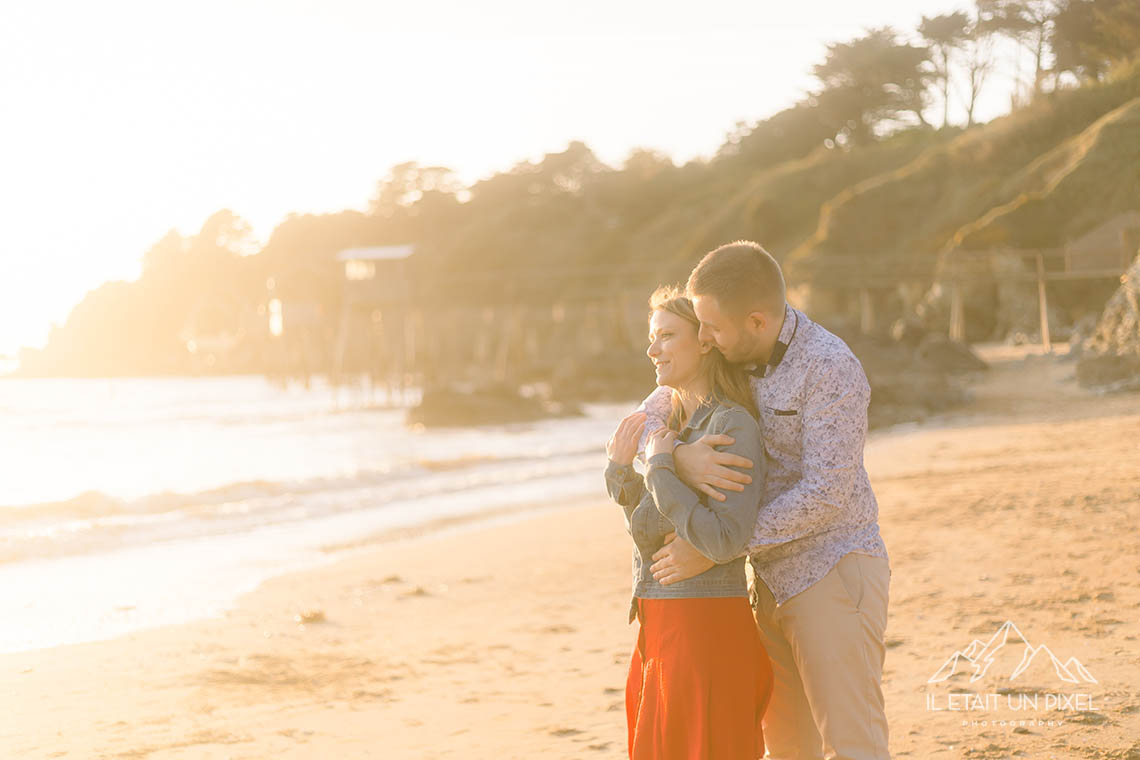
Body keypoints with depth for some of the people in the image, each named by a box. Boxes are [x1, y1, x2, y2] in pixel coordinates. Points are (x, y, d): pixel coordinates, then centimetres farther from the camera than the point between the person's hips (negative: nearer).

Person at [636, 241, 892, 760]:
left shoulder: (830, 368, -18)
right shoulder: (729, 358, 4)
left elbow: (826, 493, -23)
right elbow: (647, 420, 7)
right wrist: (679, 457, -19)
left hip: (833, 575, -7)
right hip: (772, 579, 7)